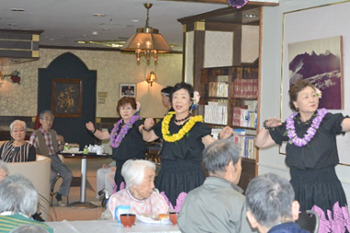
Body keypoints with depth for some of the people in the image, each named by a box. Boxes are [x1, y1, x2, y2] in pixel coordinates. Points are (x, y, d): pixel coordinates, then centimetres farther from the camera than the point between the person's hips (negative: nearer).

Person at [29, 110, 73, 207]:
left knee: (68, 174, -15)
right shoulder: (35, 135, -3)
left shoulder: (53, 133, 16)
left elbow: (59, 149, 23)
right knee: (52, 175, -33)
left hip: (54, 158, 6)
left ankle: (59, 196, 2)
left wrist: (62, 142, 1)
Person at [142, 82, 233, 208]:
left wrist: (222, 138, -27)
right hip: (167, 177, 4)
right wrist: (146, 128, 5)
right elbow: (147, 138, 25)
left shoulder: (197, 126, -3)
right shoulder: (166, 123, 10)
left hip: (191, 178, -4)